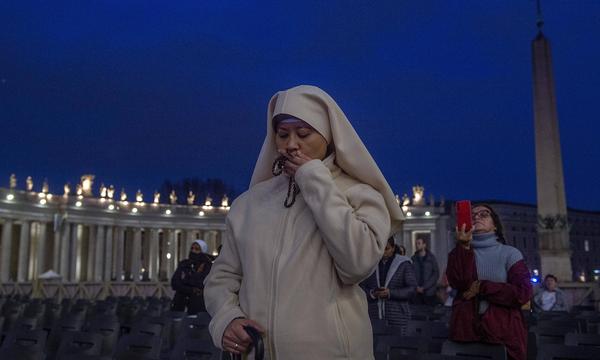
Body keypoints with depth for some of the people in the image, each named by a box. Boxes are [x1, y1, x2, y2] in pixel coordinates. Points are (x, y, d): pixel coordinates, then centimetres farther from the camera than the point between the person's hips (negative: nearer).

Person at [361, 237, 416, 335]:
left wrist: (390, 293, -15)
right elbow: (362, 288, 9)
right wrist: (372, 294, -11)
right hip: (374, 316, 2)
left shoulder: (404, 264, 2)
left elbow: (412, 289, -4)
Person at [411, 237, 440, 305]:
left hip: (429, 292, -2)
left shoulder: (431, 257, 1)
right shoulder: (413, 258, 7)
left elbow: (436, 274, -2)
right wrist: (416, 287, -8)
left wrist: (424, 287, -9)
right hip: (416, 293, 2)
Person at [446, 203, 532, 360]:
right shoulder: (459, 252, 6)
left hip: (503, 332, -1)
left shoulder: (510, 253, 2)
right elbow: (457, 282, -13)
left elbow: (523, 293, -9)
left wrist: (481, 288, -11)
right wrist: (464, 246, -22)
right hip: (466, 330, 1)